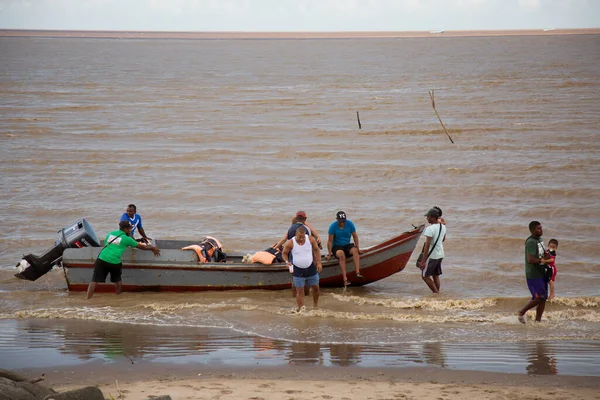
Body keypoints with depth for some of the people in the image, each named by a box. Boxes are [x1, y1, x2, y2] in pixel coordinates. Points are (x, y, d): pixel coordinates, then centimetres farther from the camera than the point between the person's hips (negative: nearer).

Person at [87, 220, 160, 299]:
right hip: (114, 262, -2)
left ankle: (88, 299, -13)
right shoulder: (126, 239, 5)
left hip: (101, 260, 2)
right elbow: (141, 246, 14)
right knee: (117, 280, 24)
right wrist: (153, 248, 29)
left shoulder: (110, 234, 17)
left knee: (94, 280, -3)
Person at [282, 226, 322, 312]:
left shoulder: (311, 239, -11)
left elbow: (316, 250, 3)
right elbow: (284, 253, -3)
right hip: (298, 270, -3)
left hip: (311, 268, 3)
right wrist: (287, 261, -22)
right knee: (299, 290, -3)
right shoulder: (290, 243, -17)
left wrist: (319, 263, -3)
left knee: (315, 288, 14)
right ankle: (301, 308, 1)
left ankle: (316, 305, 36)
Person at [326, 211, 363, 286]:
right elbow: (330, 241, -5)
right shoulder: (333, 226, -8)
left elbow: (355, 236, 6)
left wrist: (358, 249, 3)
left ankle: (358, 273, -46)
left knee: (354, 250, -32)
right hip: (336, 247, -3)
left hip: (347, 245, 3)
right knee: (341, 255, -37)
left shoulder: (349, 224, -2)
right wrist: (329, 254, -8)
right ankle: (345, 279, -46)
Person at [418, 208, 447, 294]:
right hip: (440, 255, 8)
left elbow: (427, 245, -23)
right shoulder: (443, 227, 4)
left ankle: (436, 293, -3)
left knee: (425, 276, 2)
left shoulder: (430, 229, -20)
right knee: (436, 276, 16)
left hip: (431, 256, -8)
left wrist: (423, 261, -21)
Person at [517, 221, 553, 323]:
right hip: (533, 275, -10)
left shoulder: (539, 240, 13)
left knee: (544, 298, 7)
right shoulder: (531, 242, -18)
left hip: (541, 274, 10)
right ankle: (521, 312, 6)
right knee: (539, 297, -11)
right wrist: (544, 260, -20)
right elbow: (530, 259, -27)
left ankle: (538, 320, 13)